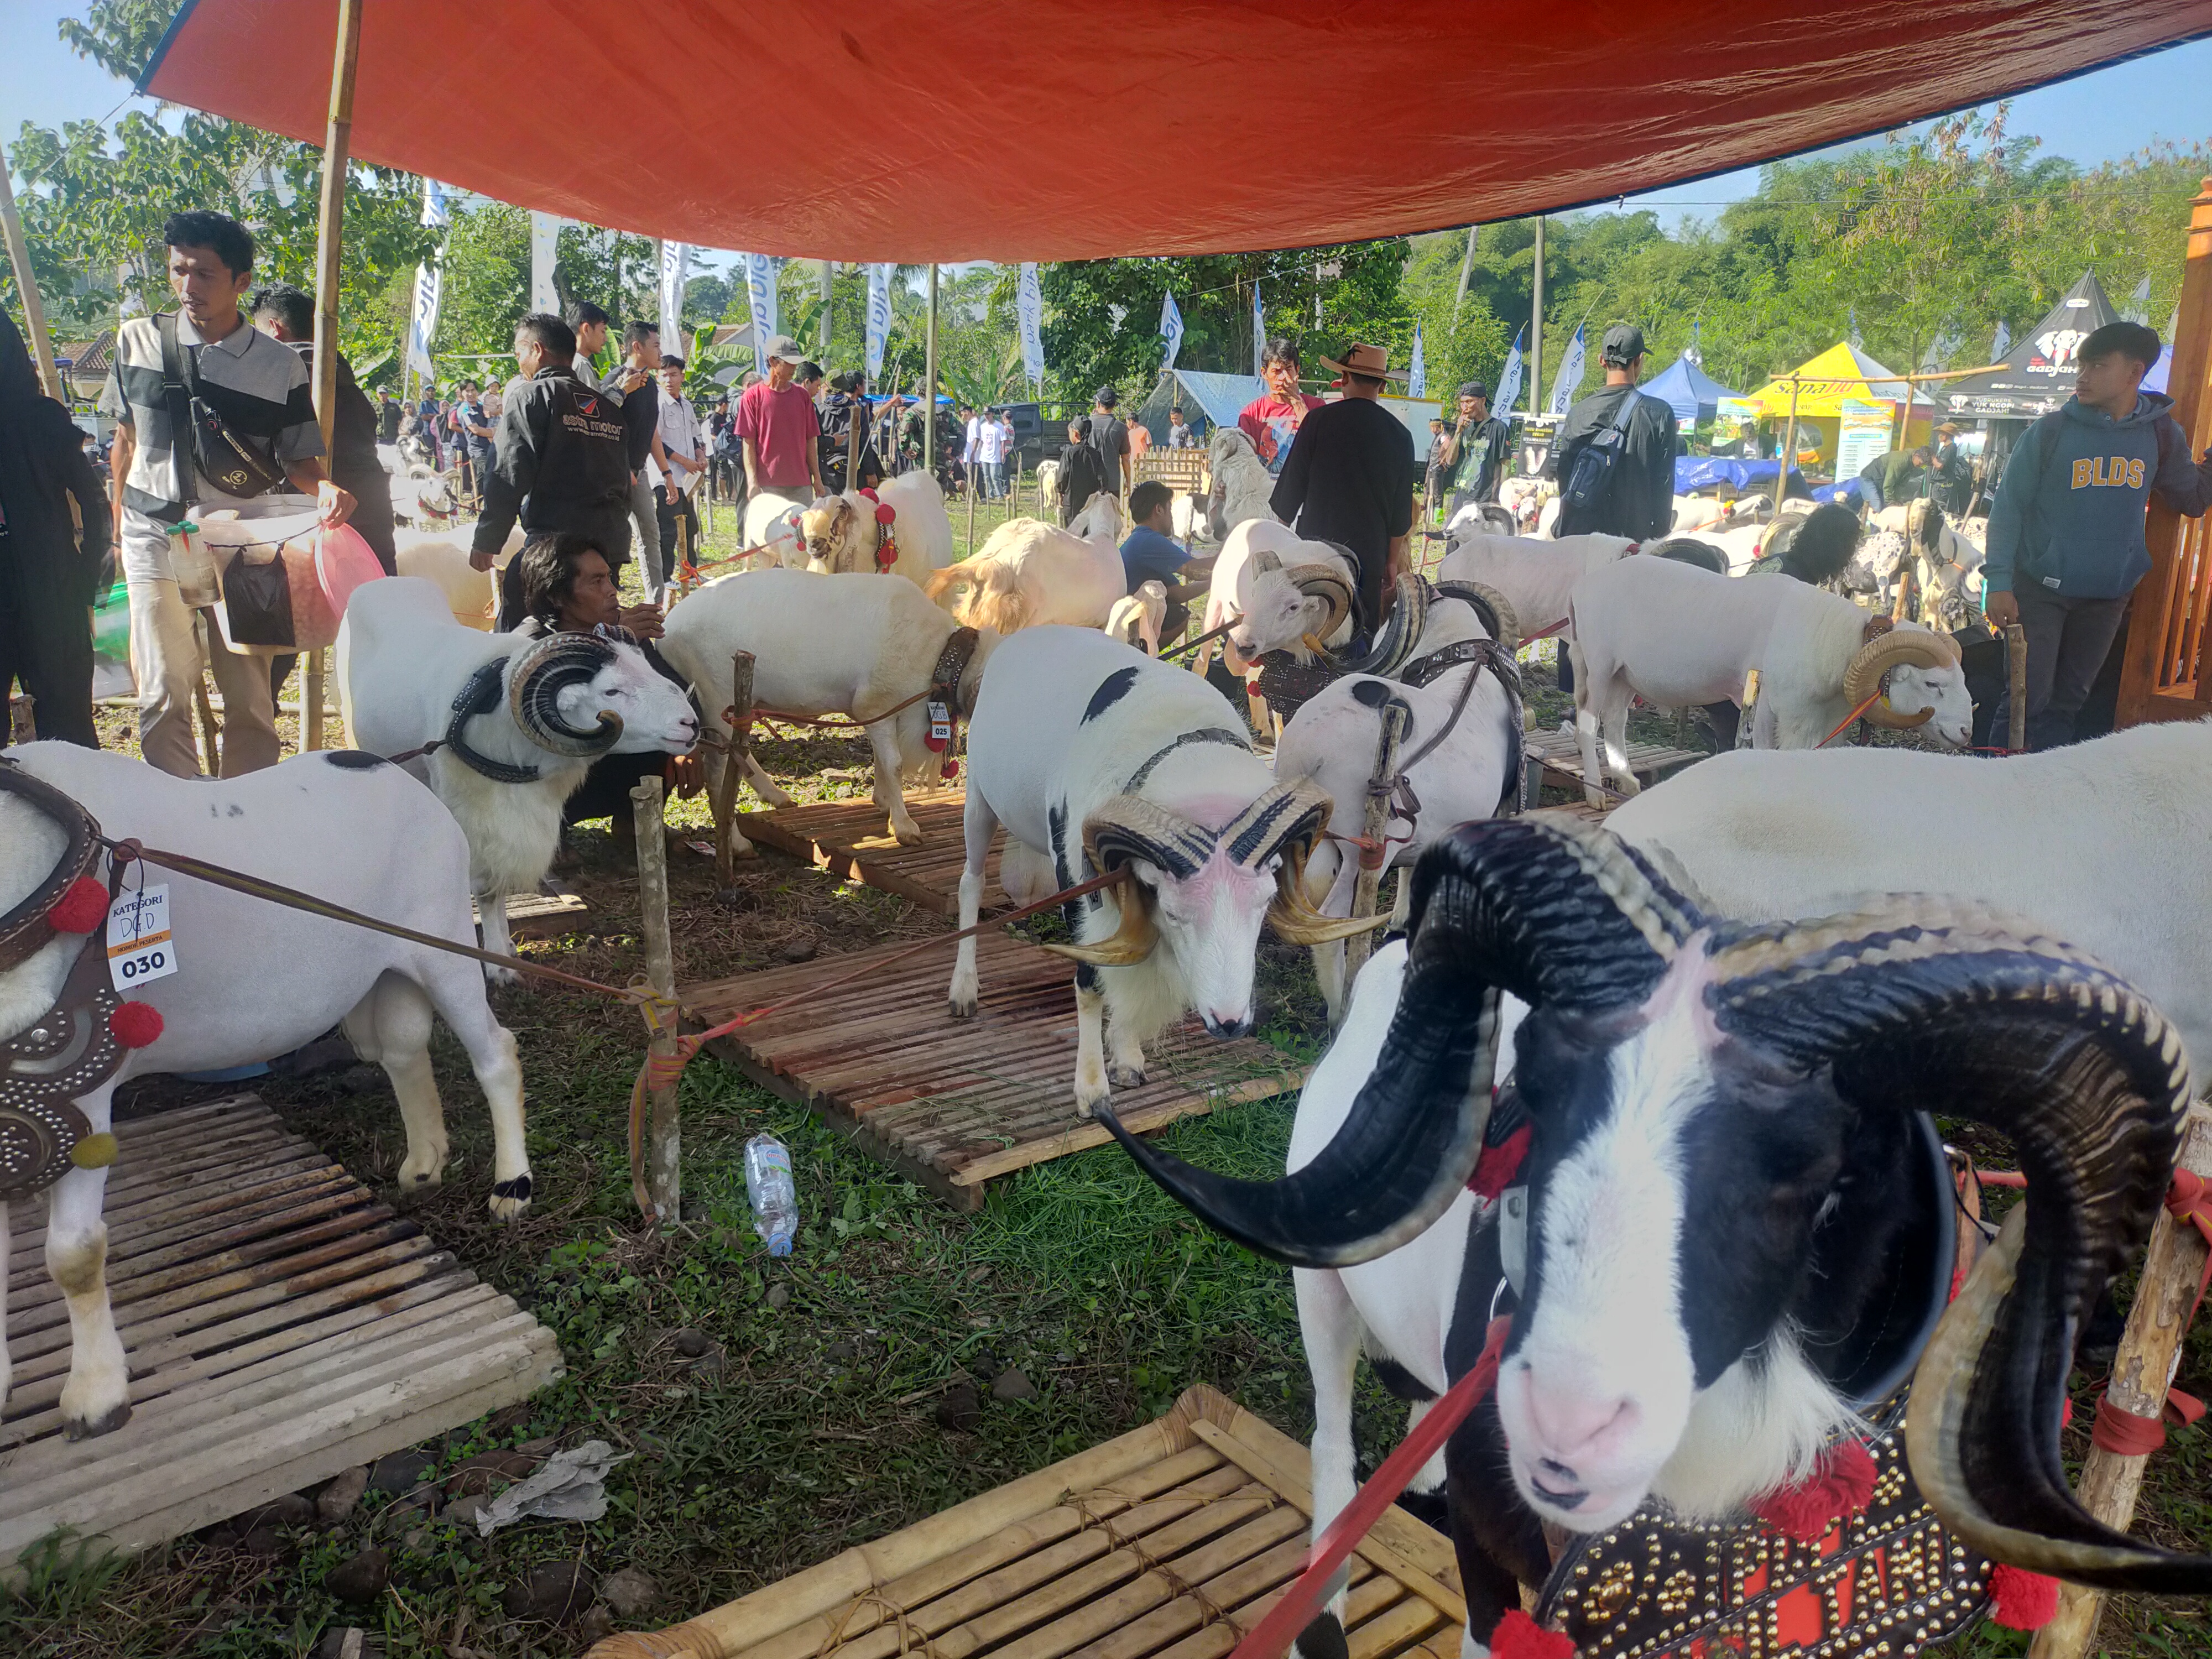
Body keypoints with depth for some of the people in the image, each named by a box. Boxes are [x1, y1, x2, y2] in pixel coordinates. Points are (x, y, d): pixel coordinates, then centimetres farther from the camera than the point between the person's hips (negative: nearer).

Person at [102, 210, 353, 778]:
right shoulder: (137, 340, 5)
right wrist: (117, 526, 17)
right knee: (164, 694, 0)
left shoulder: (280, 367, -1)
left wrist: (324, 487, -19)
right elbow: (126, 439, 15)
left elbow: (298, 459, 4)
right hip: (155, 545, 1)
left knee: (250, 699, 0)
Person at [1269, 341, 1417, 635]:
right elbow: (1402, 510, 9)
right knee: (1363, 633, 6)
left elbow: (1292, 486, 0)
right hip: (1370, 554, 2)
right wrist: (1393, 559, 18)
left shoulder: (1319, 420, -4)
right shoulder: (1399, 435, 5)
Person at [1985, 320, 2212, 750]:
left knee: (2068, 699, 12)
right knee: (2028, 697, -8)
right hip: (2041, 587, -3)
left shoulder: (2161, 433, 2)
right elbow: (2009, 507, -8)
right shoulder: (2052, 431, -7)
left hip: (2109, 593, 3)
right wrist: (1999, 582, -15)